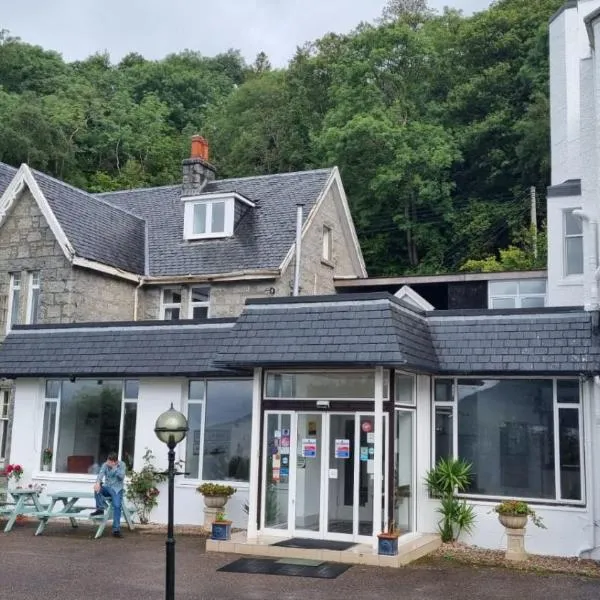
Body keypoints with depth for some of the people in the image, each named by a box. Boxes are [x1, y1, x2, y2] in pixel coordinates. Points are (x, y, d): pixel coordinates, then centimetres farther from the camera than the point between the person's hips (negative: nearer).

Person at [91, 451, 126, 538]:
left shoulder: (122, 464, -3)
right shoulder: (105, 465, 1)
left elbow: (122, 476, -15)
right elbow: (101, 474, -17)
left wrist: (115, 467, -24)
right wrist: (97, 482, -37)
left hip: (117, 489, -3)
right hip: (107, 488, 3)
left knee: (117, 506, -25)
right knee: (97, 487, -29)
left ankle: (116, 529, -24)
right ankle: (100, 508, -18)